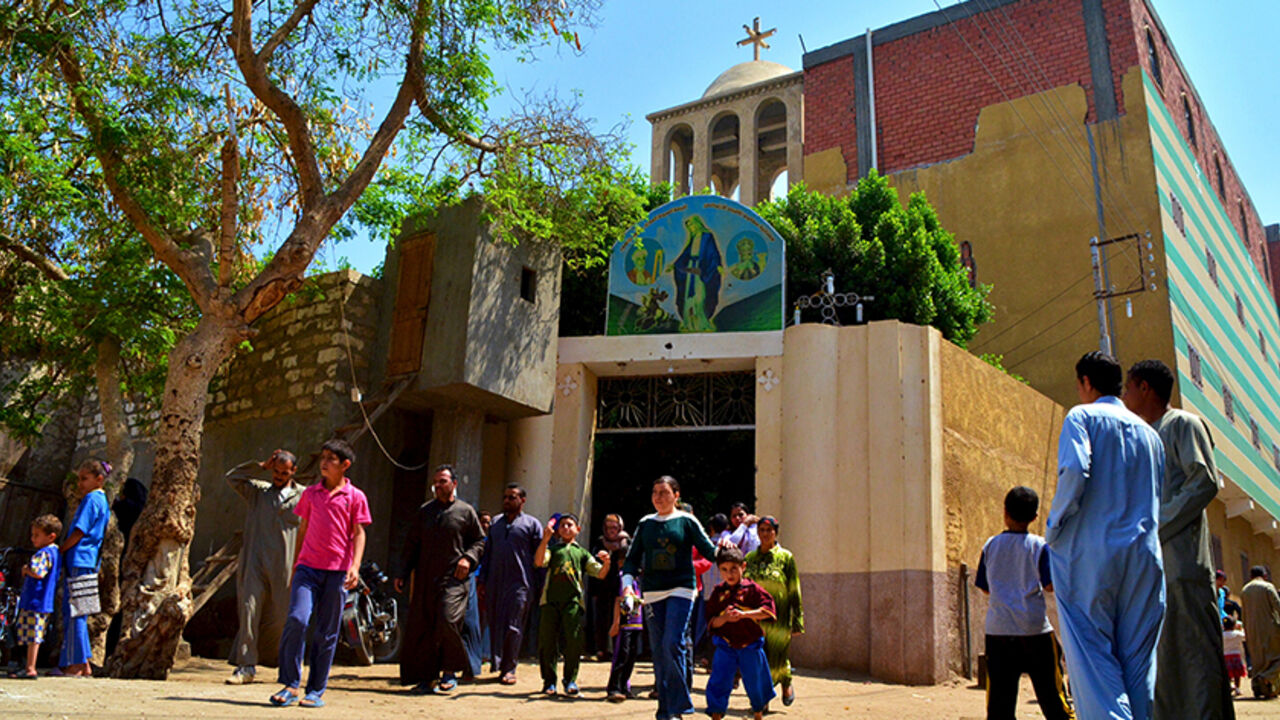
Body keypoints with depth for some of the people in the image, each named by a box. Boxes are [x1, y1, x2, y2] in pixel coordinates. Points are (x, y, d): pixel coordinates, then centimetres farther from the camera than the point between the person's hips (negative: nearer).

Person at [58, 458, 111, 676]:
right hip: (88, 562, 10)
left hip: (80, 561, -10)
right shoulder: (102, 500, 19)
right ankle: (83, 664, 15)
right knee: (73, 613, 12)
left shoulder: (91, 499, -10)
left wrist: (59, 550, -6)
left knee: (75, 613, -6)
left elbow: (79, 532, -16)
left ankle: (76, 664, -3)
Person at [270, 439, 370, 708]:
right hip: (308, 566, 1)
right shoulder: (310, 493, 13)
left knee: (327, 633, 3)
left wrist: (355, 566, -12)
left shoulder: (355, 497, 4)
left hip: (338, 571, -1)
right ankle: (290, 686, -6)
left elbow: (358, 533, 2)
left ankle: (315, 691, 12)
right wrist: (294, 568, 17)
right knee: (297, 619, -16)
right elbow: (302, 530, 18)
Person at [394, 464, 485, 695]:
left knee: (447, 621, -17)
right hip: (425, 579, 4)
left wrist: (468, 558, -8)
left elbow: (479, 540, 11)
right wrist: (402, 573, 11)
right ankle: (427, 678, 11)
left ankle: (450, 671, 3)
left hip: (454, 579, -3)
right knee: (421, 628, 1)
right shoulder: (424, 511, 14)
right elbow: (412, 544, 16)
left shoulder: (466, 511, 6)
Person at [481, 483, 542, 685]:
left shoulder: (532, 524, 5)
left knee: (513, 626, -7)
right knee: (495, 625, 6)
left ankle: (509, 668, 0)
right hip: (495, 583, 4)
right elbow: (487, 552, 20)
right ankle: (498, 664, 17)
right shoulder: (496, 522, 18)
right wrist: (482, 580, 13)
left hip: (519, 583, -4)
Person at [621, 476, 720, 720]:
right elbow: (633, 558, 11)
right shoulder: (645, 523, 11)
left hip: (681, 590, -3)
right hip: (652, 592, 4)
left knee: (672, 644, -16)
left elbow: (707, 549, 0)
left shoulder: (686, 521, 3)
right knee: (658, 650, 4)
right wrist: (627, 583, -5)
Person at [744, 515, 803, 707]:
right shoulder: (750, 558, 9)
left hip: (778, 618, -3)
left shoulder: (786, 557, 0)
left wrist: (797, 620, -5)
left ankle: (786, 684, 34)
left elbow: (794, 590, -1)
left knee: (777, 662, 2)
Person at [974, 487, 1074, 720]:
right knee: (1051, 694, 7)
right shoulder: (1039, 546, -4)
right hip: (1034, 630, -2)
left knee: (999, 699, 4)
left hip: (998, 629, 2)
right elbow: (1050, 585, -7)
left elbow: (984, 587, 10)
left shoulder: (990, 545, 4)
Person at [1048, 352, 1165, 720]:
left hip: (1090, 551, -5)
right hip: (1144, 555, 5)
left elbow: (1075, 471, -16)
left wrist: (1054, 527, -7)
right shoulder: (1148, 431, 19)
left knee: (1093, 654, -4)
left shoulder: (1082, 416, 1)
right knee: (1139, 659, 7)